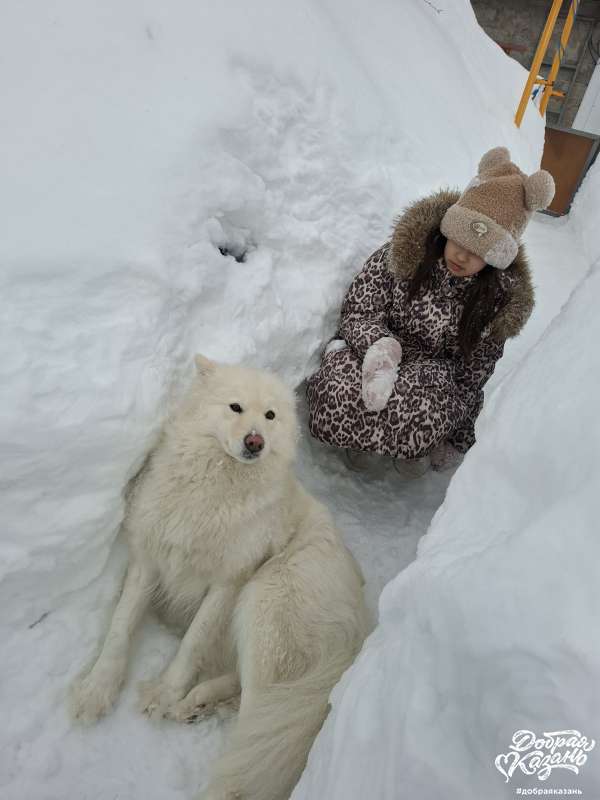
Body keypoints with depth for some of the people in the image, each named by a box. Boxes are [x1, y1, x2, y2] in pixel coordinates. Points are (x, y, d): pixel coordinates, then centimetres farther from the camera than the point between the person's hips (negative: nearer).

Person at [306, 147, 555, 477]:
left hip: (435, 378, 1)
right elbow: (357, 312, -8)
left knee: (426, 411, -38)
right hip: (376, 354, 0)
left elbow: (473, 376, 1)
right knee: (339, 397, -36)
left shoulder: (498, 300, -5)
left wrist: (458, 440, 2)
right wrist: (380, 348, -30)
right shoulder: (404, 253, -8)